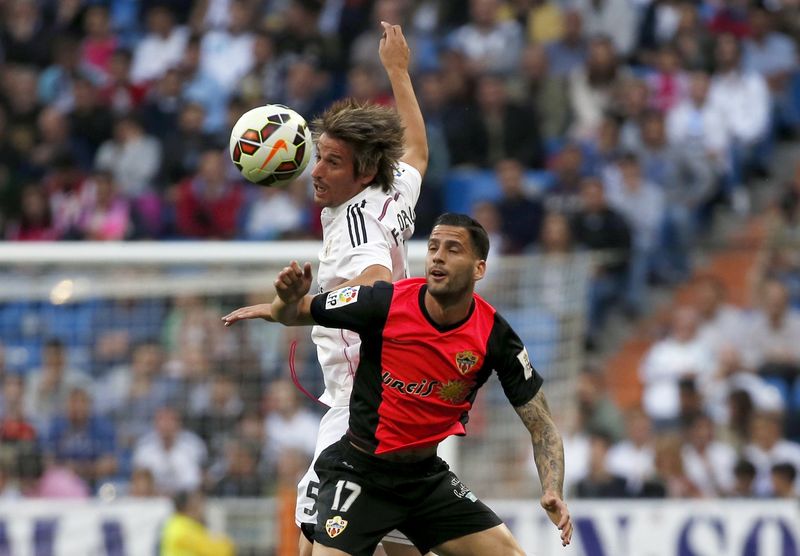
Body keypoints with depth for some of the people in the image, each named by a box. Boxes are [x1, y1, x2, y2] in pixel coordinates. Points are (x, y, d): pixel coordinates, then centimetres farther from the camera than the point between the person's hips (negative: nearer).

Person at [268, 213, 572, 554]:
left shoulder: (494, 335, -11)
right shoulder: (384, 303, -17)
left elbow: (540, 425, -5)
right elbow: (292, 315, -4)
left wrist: (553, 492, -20)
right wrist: (290, 299, -28)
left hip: (428, 477, 3)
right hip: (359, 471, -3)